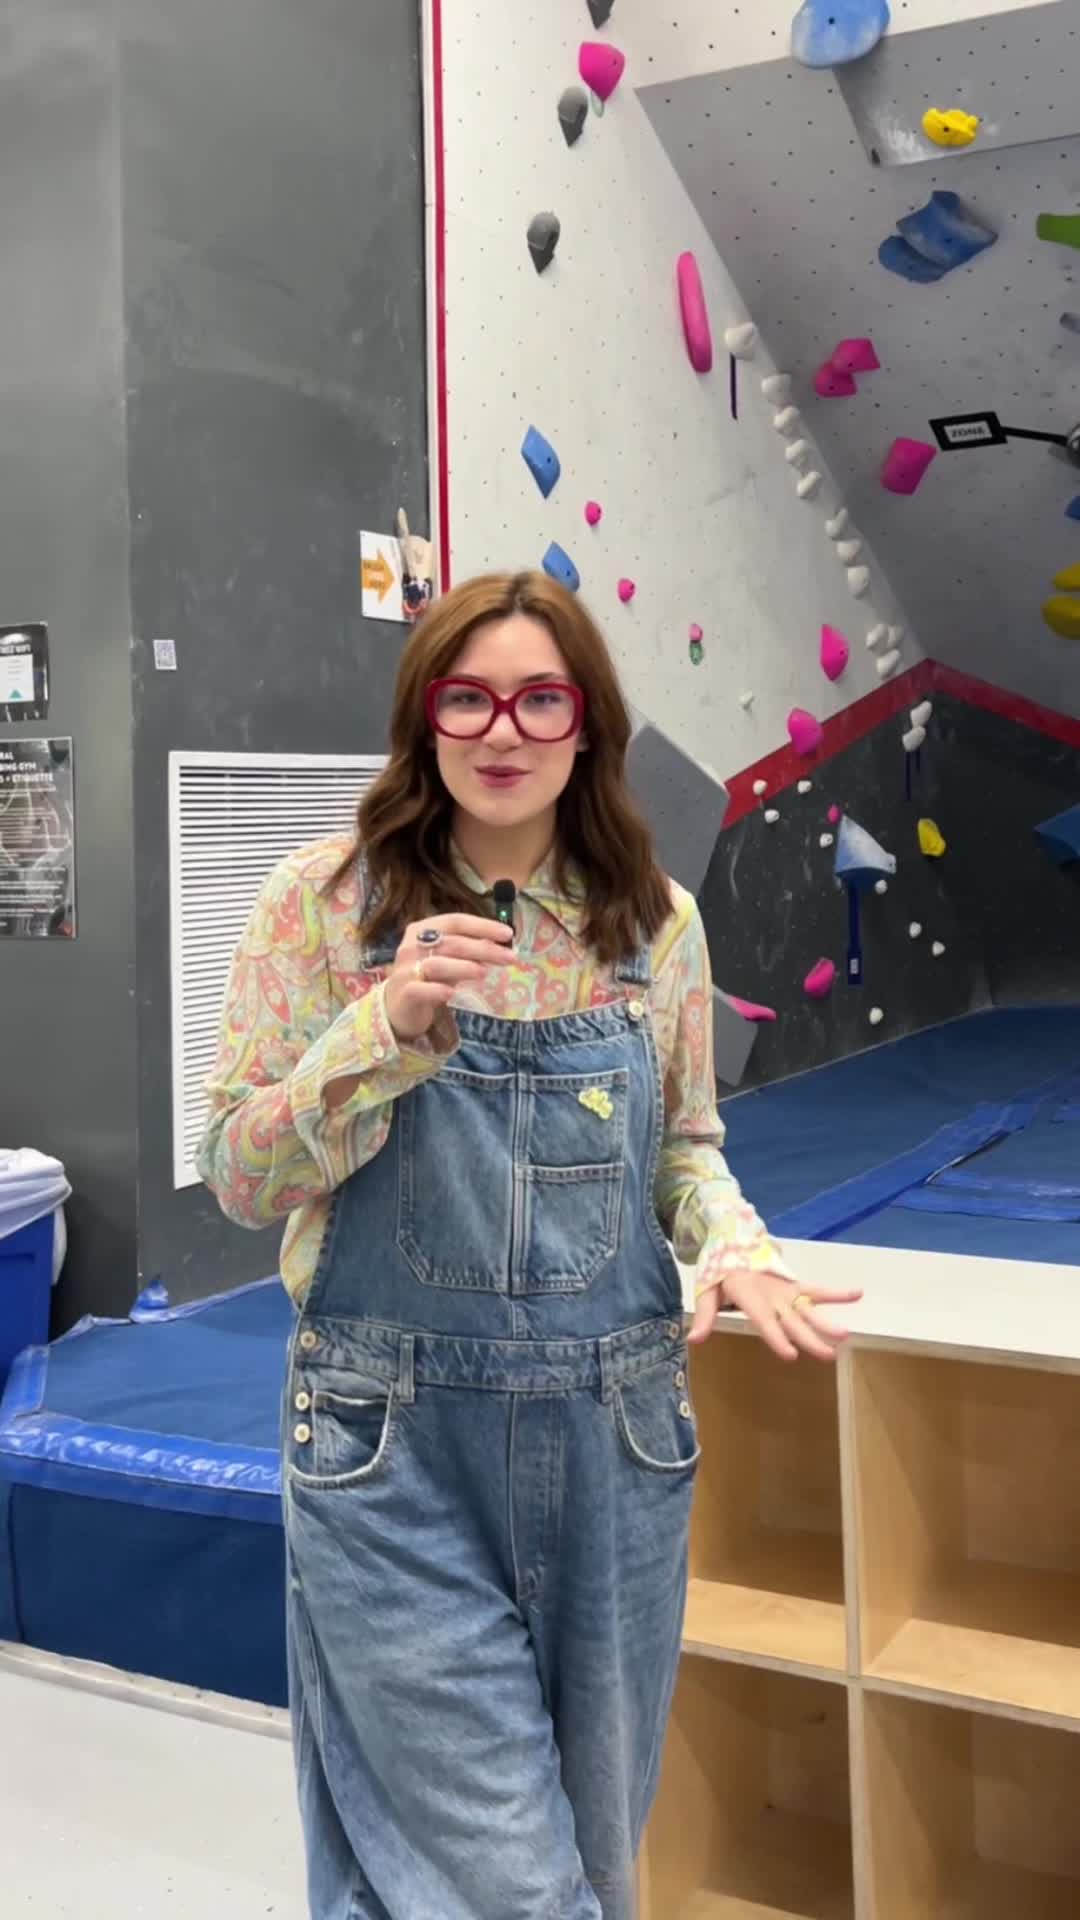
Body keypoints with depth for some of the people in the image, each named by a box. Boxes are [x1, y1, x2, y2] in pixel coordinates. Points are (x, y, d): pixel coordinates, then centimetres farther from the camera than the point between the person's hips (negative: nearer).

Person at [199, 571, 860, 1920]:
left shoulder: (656, 919, 1)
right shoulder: (327, 897, -7)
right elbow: (240, 1176, -7)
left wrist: (732, 1244, -10)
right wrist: (391, 1024, -22)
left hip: (616, 1428, 3)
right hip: (397, 1441, -3)